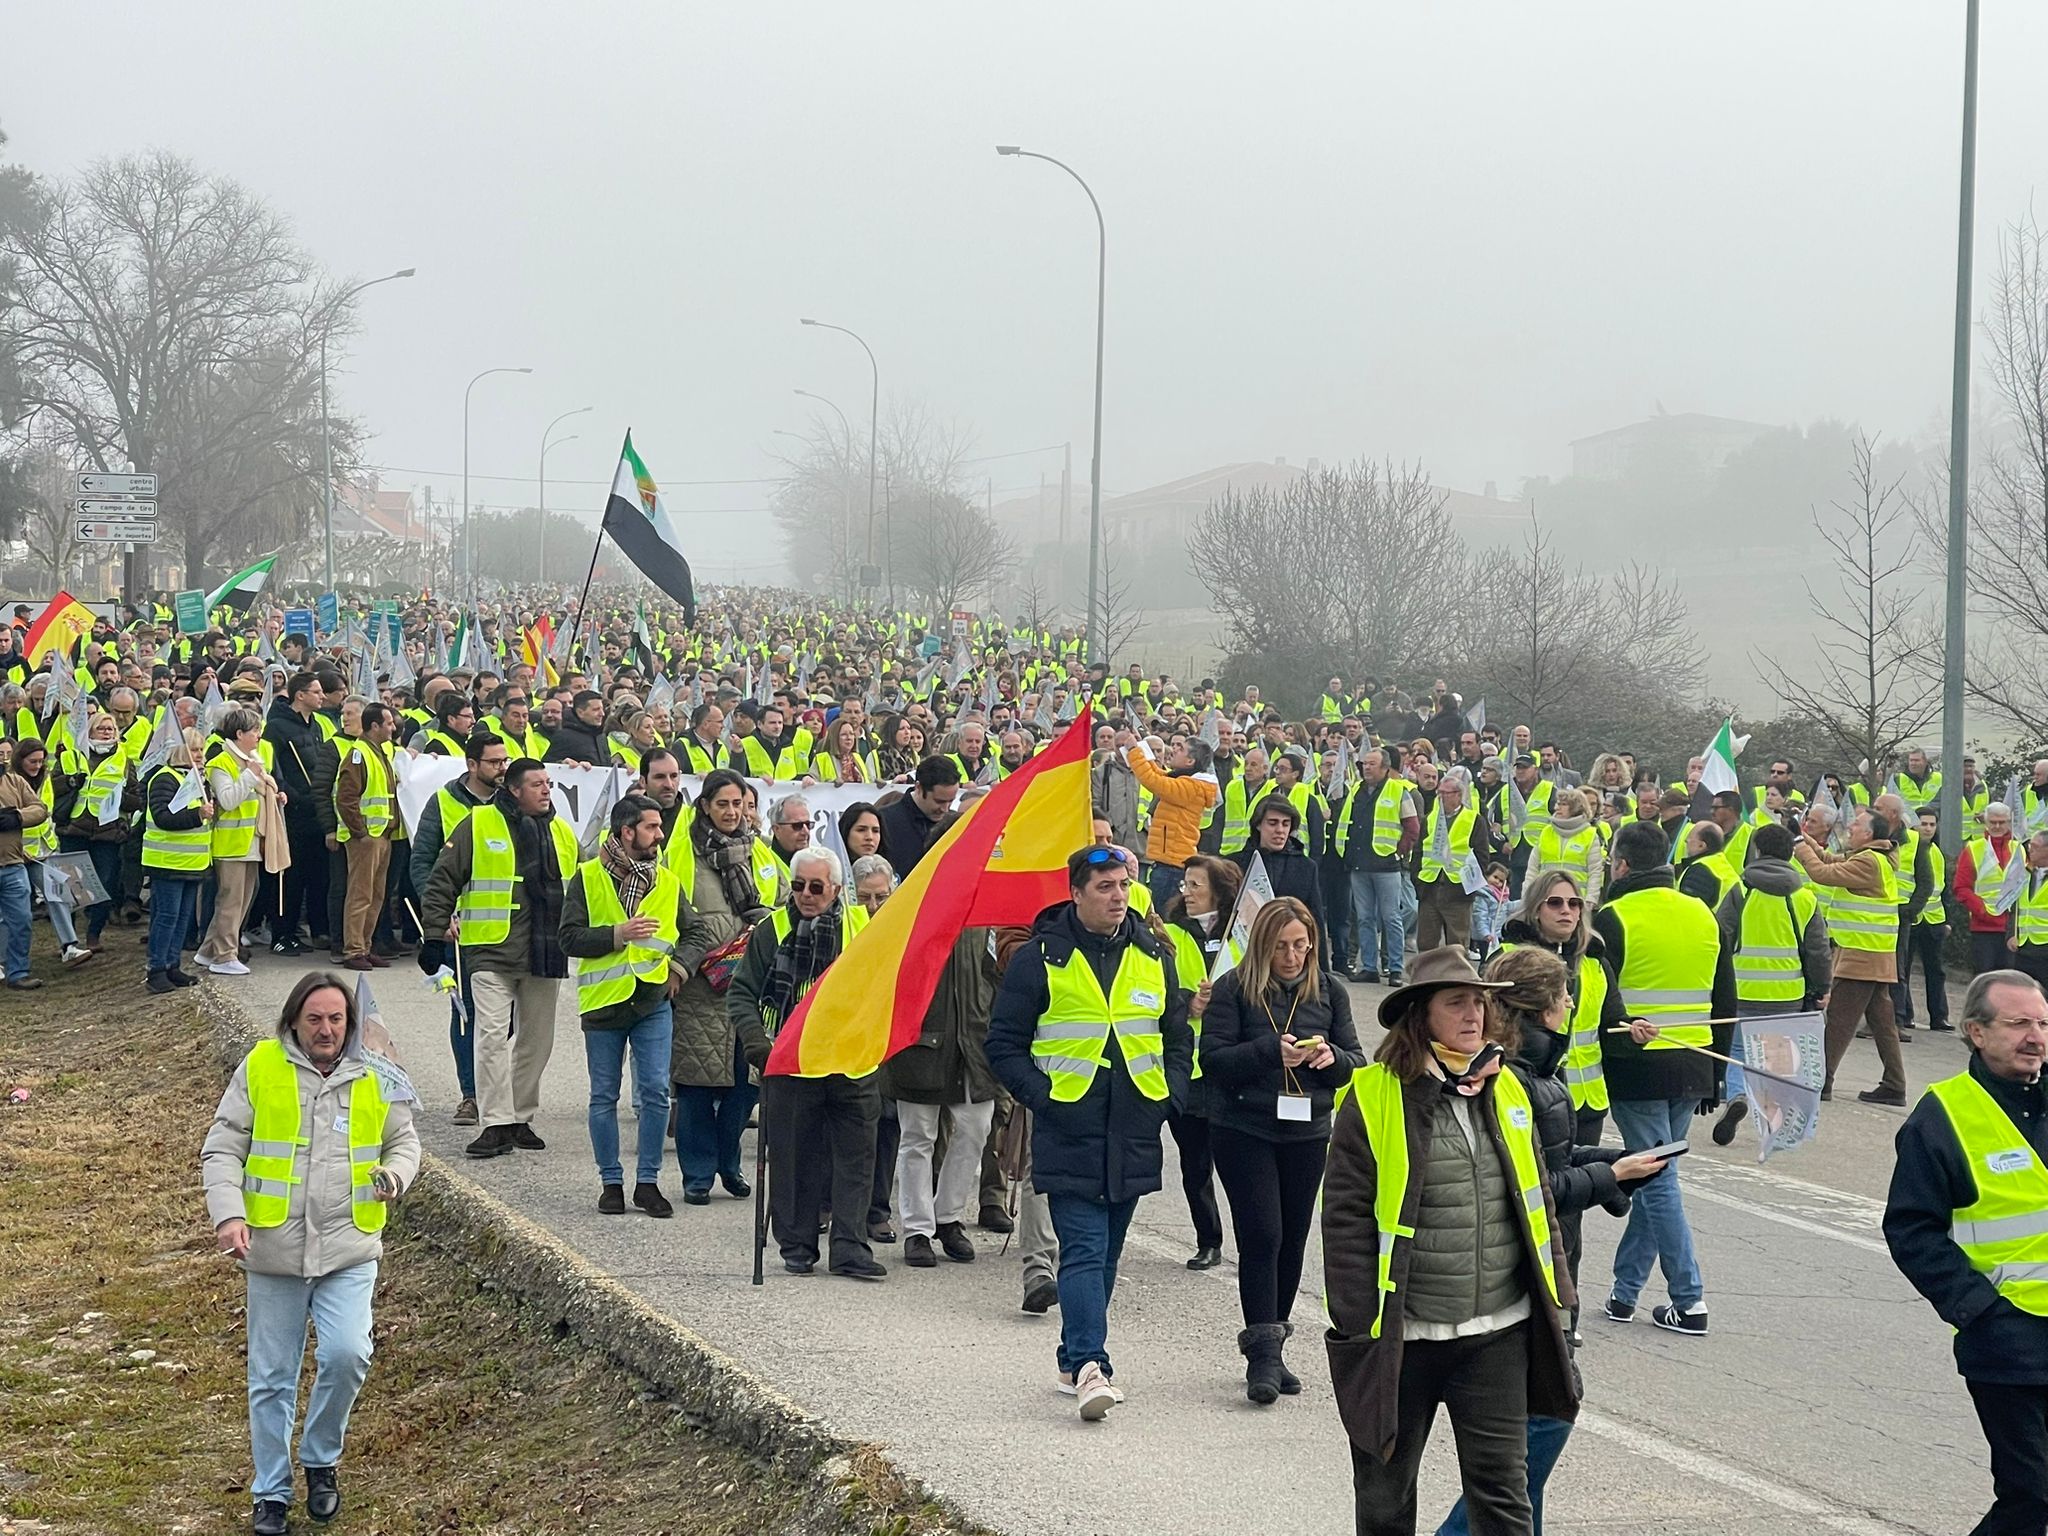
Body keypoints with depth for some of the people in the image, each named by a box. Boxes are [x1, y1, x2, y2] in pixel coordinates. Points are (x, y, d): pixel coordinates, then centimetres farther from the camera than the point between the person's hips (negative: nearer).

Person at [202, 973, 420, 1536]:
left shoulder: (375, 1080, 4)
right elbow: (222, 1150, 0)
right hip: (273, 1251, 0)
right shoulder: (259, 1070, -1)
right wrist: (228, 1214, -15)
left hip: (349, 1249, 0)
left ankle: (320, 1459, 10)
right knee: (272, 1379, 7)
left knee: (346, 1355, -17)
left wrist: (395, 1174, -6)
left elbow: (405, 1141, 17)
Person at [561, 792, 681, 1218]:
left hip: (653, 1003, 2)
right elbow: (570, 938, -9)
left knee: (655, 1092, -4)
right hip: (603, 1002, -2)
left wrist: (677, 966, 3)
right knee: (604, 1097, 5)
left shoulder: (668, 882, 9)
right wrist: (618, 934, -18)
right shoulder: (587, 878, -2)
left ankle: (648, 1181, 6)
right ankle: (611, 1182, 15)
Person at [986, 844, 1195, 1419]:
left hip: (1134, 1135, 5)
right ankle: (1089, 1365, -21)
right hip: (1069, 1132, -5)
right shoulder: (1041, 957, -3)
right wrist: (1043, 1097, -11)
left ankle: (1077, 1360, 23)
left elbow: (1180, 1036, 20)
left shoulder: (1152, 956, 10)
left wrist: (1170, 1095, 5)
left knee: (1105, 1253, 12)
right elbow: (1005, 1043, -1)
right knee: (1084, 1251, -13)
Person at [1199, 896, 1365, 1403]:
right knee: (1262, 1236, -11)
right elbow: (1213, 1059, -10)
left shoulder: (1329, 992, 8)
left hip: (1307, 1133, 4)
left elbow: (1356, 1064, 10)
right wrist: (1271, 1052, -21)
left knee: (1292, 1242, 7)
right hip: (1244, 1130, -4)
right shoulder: (1234, 989, -4)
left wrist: (1331, 1057, -13)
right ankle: (1262, 1353, -8)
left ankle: (1268, 1349, 19)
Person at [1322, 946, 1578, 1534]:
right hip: (1400, 1337, -3)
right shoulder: (1372, 1098, -8)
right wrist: (1356, 1324, -11)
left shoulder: (1505, 1090, 8)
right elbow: (1346, 1216, -8)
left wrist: (1553, 1295, 12)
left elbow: (1538, 1197, 16)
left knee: (1502, 1486, 3)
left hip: (1498, 1332, 3)